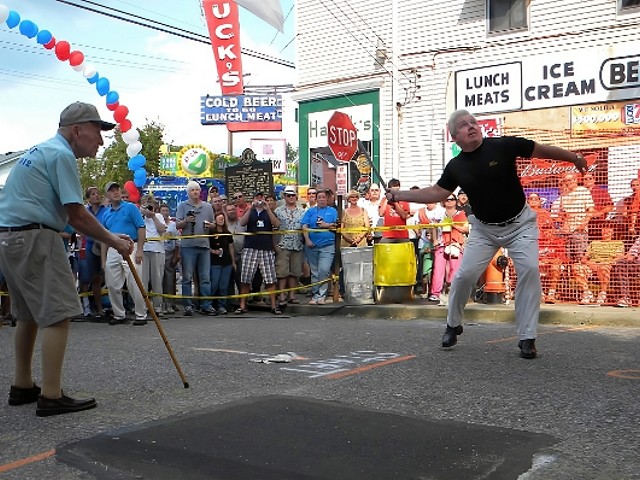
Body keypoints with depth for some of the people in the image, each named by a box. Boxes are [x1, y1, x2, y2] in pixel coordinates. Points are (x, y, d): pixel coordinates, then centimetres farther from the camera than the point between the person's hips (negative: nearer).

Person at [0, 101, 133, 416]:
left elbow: (70, 216, 19)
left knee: (29, 314, 17)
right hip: (34, 237, -10)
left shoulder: (43, 151, 21)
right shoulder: (62, 154, -10)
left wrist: (111, 238, 14)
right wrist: (113, 242, -3)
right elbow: (77, 215, -14)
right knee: (57, 314, -9)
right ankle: (51, 397, -9)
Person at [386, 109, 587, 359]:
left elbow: (542, 150, -6)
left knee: (529, 270, -18)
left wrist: (574, 158, 1)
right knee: (465, 274, -6)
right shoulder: (456, 166, -5)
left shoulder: (503, 146, -14)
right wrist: (401, 195, -5)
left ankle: (527, 338, -7)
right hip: (484, 229, 2)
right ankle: (453, 325, 19)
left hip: (519, 223, -2)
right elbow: (437, 192, 2)